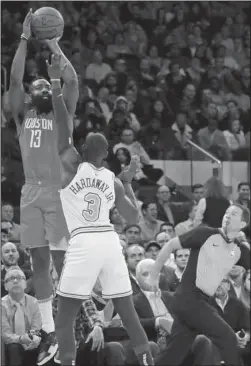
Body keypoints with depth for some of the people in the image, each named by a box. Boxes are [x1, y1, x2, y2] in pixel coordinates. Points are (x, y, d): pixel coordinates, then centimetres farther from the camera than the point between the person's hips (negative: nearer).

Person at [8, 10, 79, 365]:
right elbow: (14, 80, -1)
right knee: (39, 263, 4)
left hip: (58, 191, -3)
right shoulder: (23, 116, 12)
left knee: (63, 262, -6)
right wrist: (25, 39, -3)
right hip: (32, 192, 3)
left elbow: (72, 82, -8)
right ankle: (49, 334, 8)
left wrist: (54, 45, -2)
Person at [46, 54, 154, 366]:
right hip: (110, 242, 5)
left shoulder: (72, 167, 1)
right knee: (128, 313, 12)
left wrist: (55, 82, 0)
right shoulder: (113, 181, 12)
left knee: (64, 318, 1)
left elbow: (63, 127, -4)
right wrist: (128, 182, 29)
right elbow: (133, 218, 19)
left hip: (83, 244, -4)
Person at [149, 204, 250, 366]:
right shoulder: (206, 234, -7)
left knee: (175, 352, 5)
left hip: (202, 302, 7)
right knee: (227, 337, -13)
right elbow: (170, 246, -1)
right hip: (188, 297, -7)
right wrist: (154, 276, 2)